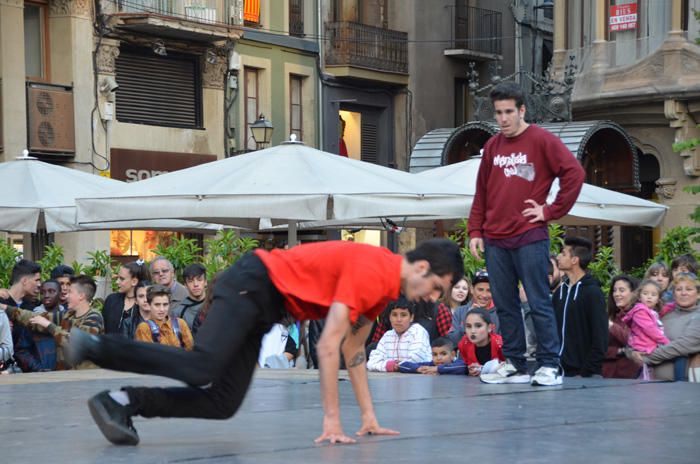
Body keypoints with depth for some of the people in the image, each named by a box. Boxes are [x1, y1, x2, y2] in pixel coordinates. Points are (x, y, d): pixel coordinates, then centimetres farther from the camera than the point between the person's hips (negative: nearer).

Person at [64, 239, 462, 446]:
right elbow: (329, 345, -23)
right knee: (202, 368, -27)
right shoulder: (370, 271, -20)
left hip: (262, 309, 10)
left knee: (223, 403, -1)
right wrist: (333, 419, -21)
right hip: (253, 285, -10)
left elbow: (354, 350, 18)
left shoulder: (385, 283, 10)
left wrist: (369, 415, 15)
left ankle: (123, 402, 0)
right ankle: (95, 346, -14)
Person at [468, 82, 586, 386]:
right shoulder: (492, 146, 15)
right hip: (495, 241, 6)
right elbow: (481, 193, 18)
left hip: (530, 238, -6)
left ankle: (550, 366, -1)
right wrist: (475, 231, 11)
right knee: (505, 305, 7)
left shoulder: (542, 141, -2)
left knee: (539, 303, -5)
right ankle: (514, 364, 14)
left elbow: (574, 173, -10)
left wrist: (551, 211, -9)